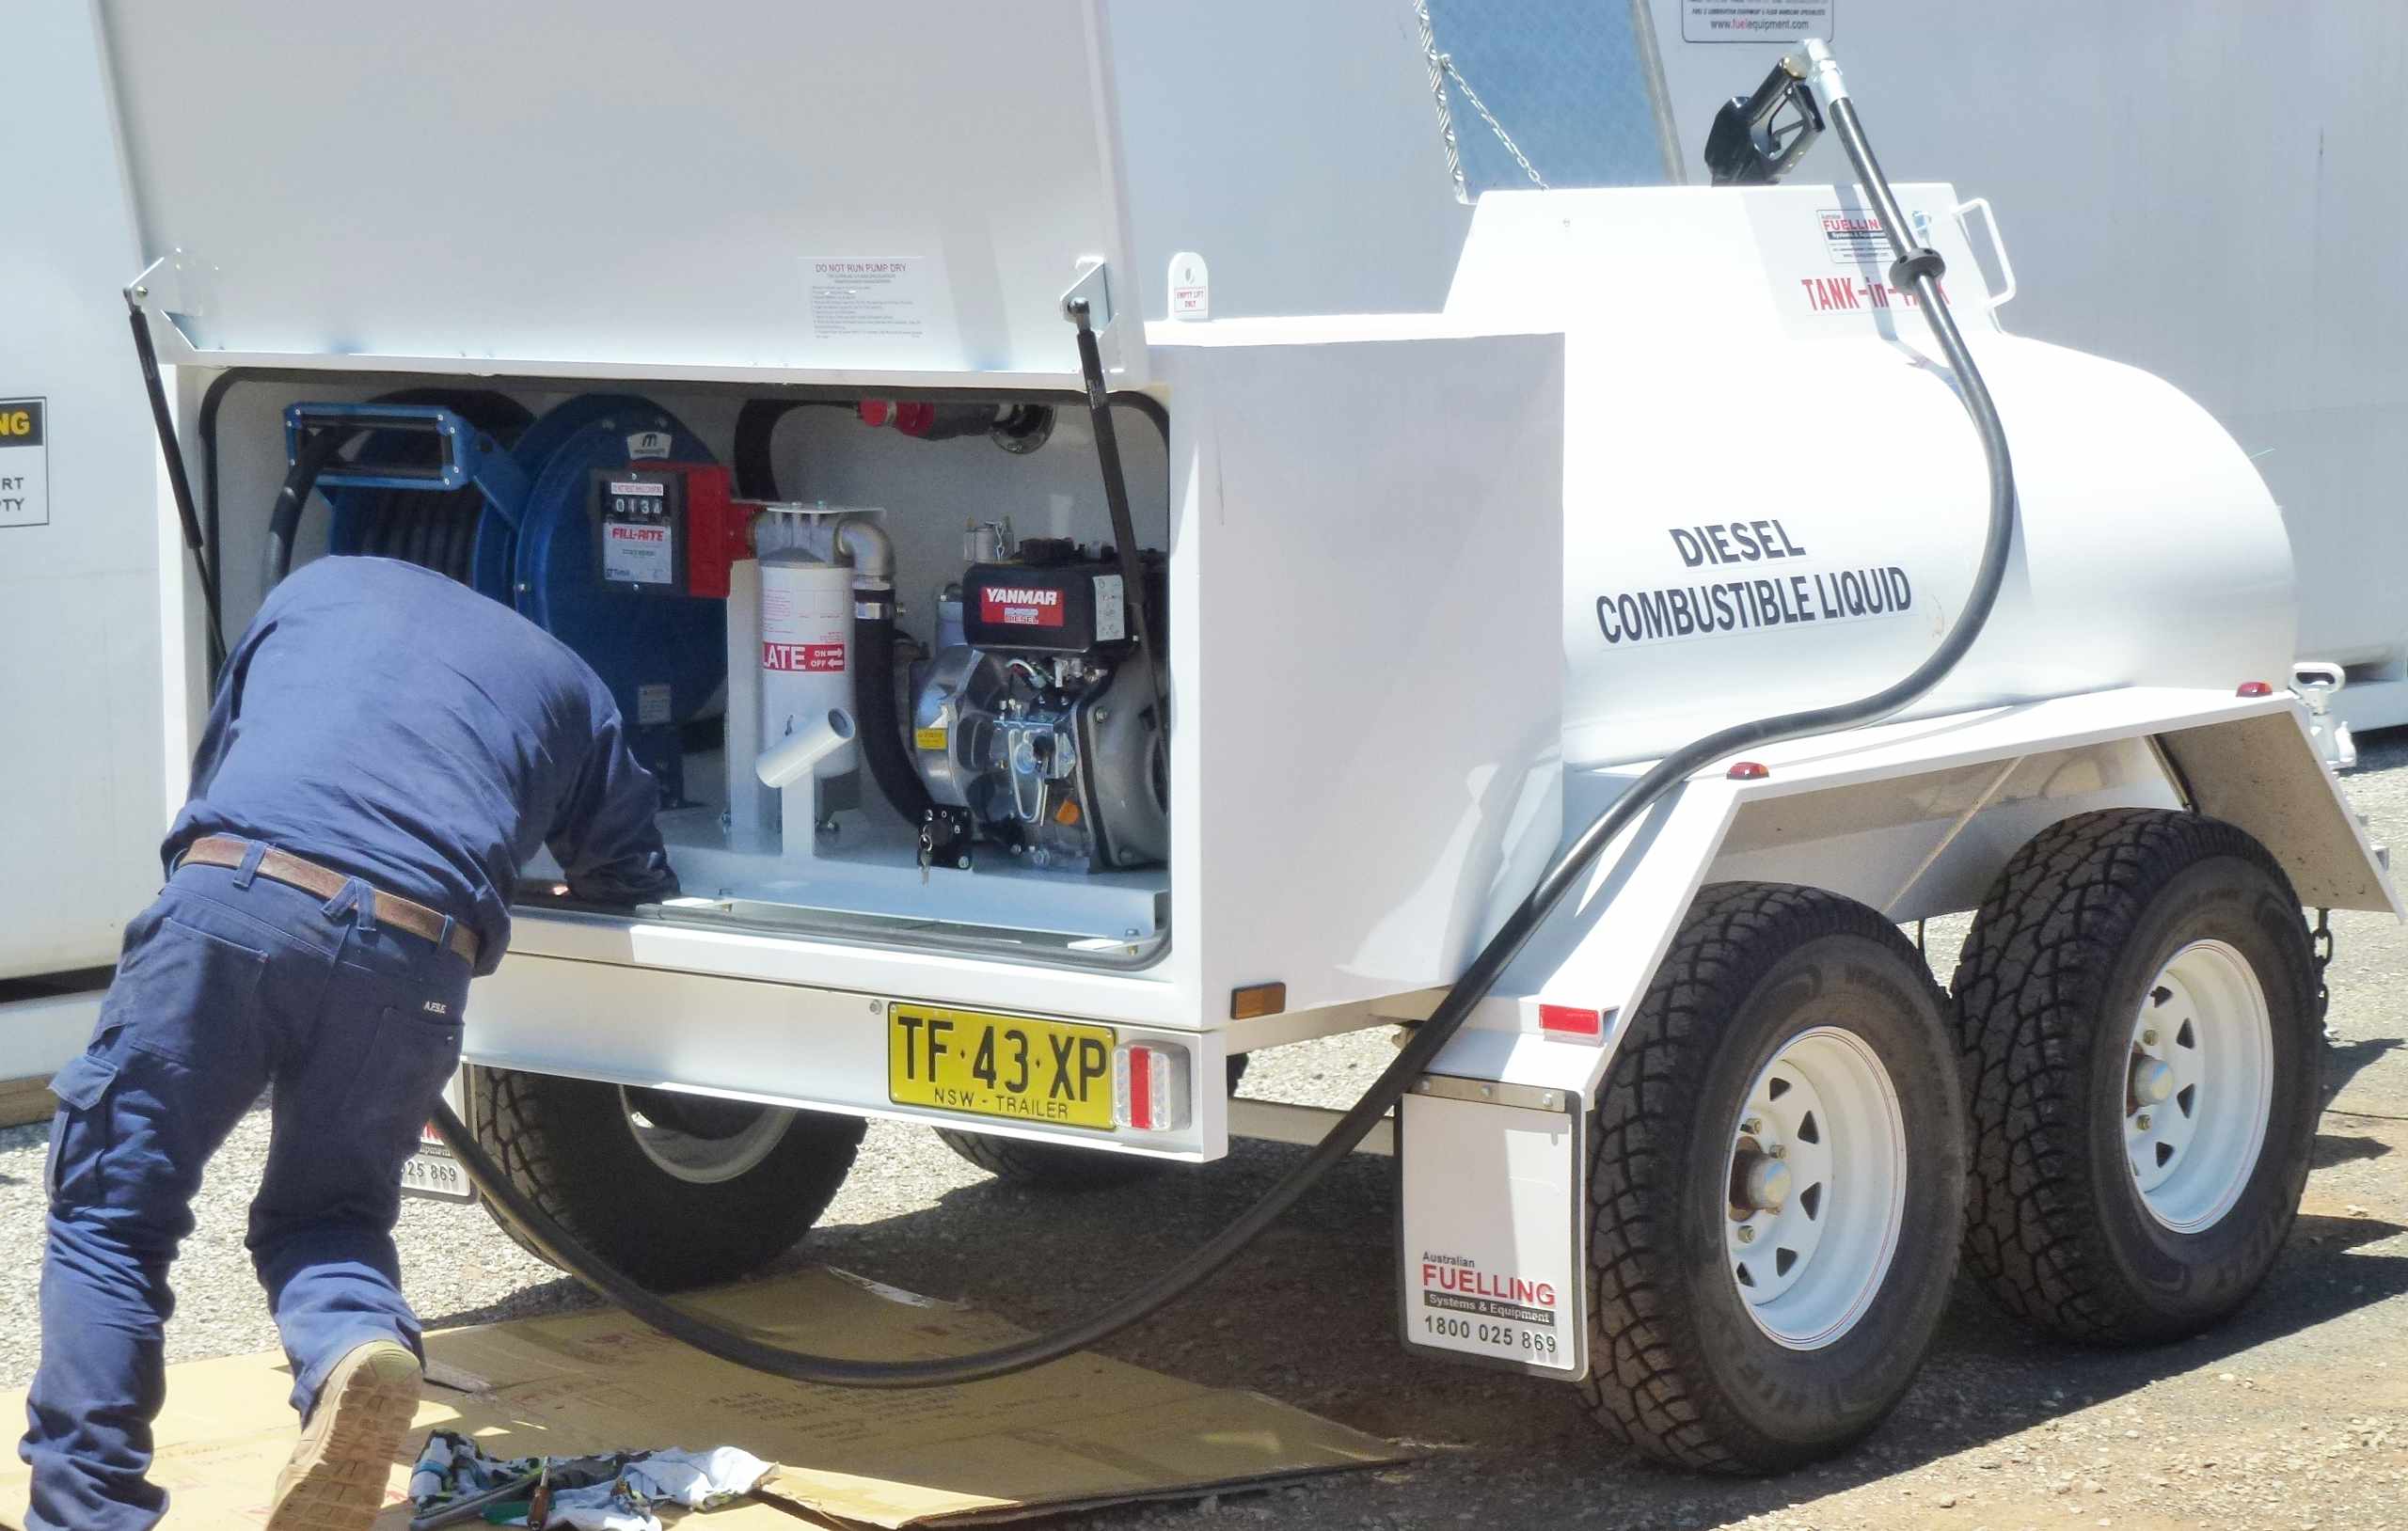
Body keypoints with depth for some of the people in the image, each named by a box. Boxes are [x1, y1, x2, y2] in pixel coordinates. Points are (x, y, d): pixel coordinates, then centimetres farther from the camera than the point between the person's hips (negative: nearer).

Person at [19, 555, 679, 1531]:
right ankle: (362, 1346, -14)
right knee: (323, 1215, 20)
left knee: (109, 1213, 10)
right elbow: (633, 879, 34)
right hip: (414, 951, 1)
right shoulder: (570, 685, 30)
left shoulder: (321, 585, 32)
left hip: (231, 896, -1)